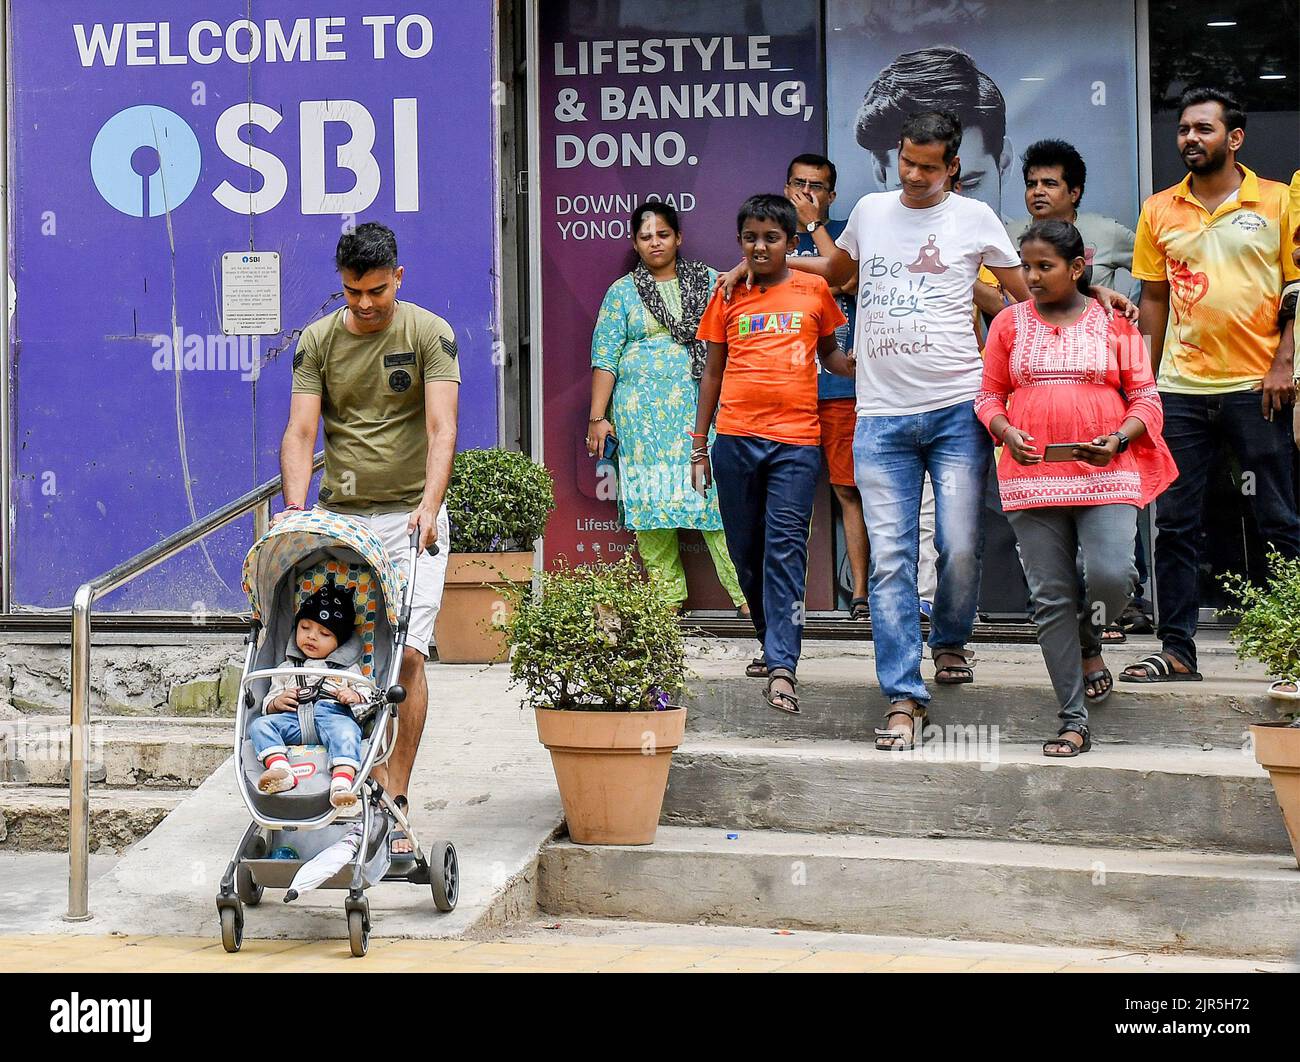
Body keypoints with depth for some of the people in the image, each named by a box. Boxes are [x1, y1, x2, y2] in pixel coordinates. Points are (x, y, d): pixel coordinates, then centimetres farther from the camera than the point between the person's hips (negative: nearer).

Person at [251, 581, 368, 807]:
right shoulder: (287, 668, 33)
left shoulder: (348, 669, 27)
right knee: (260, 725, -25)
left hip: (332, 714, -2)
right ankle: (279, 769, -48)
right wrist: (276, 702, 2)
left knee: (346, 730, -37)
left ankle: (342, 780, -60)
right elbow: (267, 703, 26)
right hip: (293, 718, 2)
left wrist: (356, 696, -5)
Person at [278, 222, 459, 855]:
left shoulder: (430, 334, -2)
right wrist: (295, 507, -20)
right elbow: (300, 432, -3)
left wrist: (429, 503, -29)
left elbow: (441, 427, -13)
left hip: (411, 518, -2)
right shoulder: (317, 340, 5)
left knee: (406, 654, -10)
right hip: (339, 517, 3)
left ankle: (393, 804, -5)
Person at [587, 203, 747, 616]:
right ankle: (668, 597, 6)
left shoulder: (708, 282, 12)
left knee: (718, 493, -8)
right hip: (642, 412, 1)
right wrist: (597, 417, 1)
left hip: (703, 406, 0)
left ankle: (745, 593, -8)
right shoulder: (622, 293, 10)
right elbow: (605, 359, 6)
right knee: (650, 500, -1)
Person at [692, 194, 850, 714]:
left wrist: (860, 367, -3)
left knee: (786, 549, -11)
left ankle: (782, 666, -17)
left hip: (796, 440, -2)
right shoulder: (729, 295, 11)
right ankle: (773, 644, 26)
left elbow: (830, 353, 20)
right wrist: (698, 446, 13)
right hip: (735, 438, 2)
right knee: (746, 550, 7)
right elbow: (713, 372, 16)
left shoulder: (813, 290, 8)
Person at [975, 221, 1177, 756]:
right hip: (1032, 475, 1)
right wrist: (1006, 432, -7)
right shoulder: (1009, 322, 10)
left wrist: (1120, 438, -11)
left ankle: (1089, 644, 18)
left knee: (1112, 575, -19)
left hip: (1106, 475, -1)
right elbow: (989, 395, 13)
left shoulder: (1113, 322, 7)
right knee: (1051, 597, 0)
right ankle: (1073, 722, 6)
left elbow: (1145, 397, 8)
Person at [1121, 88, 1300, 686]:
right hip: (1180, 389, 3)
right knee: (1174, 524, 3)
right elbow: (1153, 299, 14)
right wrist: (1144, 379, 9)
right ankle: (1176, 652, 10)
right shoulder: (1159, 211, 10)